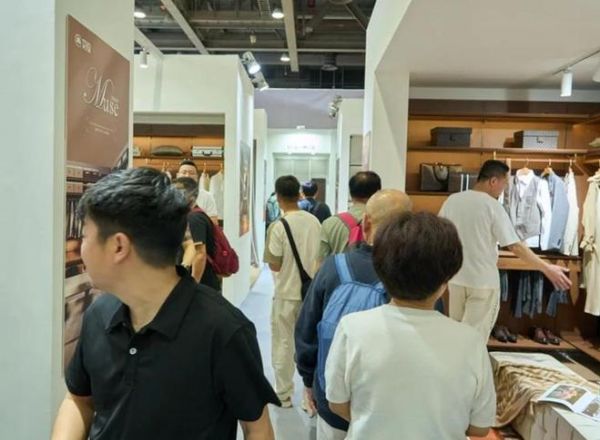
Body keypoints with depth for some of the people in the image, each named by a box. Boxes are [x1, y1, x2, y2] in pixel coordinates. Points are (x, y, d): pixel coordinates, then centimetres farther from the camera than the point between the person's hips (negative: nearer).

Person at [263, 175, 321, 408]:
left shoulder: (278, 226, -16)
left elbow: (275, 265, -12)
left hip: (286, 293, -4)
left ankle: (284, 394, 22)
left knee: (283, 344, 12)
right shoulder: (315, 221, -3)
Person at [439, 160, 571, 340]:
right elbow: (516, 246, -15)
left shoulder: (452, 200, 0)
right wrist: (547, 269, -7)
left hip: (456, 278, 5)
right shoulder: (492, 206, -14)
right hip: (483, 281, -5)